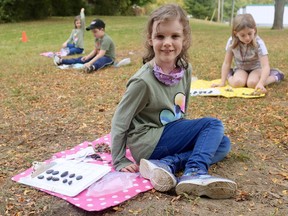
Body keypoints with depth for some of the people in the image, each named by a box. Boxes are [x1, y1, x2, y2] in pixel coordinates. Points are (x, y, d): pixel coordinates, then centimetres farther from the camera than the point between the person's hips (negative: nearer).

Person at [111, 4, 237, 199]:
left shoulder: (185, 70, -3)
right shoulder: (143, 81, -22)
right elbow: (120, 121, -15)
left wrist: (186, 132, 12)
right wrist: (120, 162, -13)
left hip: (171, 134, 7)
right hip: (147, 142, -7)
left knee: (223, 143, 0)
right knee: (213, 125, -12)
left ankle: (166, 164, -15)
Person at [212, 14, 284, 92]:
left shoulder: (258, 43, -26)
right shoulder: (231, 42, -20)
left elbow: (265, 66, -32)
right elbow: (227, 63, -11)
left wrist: (261, 83, -48)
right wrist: (222, 82, -15)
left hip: (256, 68, -1)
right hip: (240, 69, 1)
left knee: (252, 83, -32)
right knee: (237, 82, -31)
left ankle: (275, 76, -5)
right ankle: (229, 75, 4)